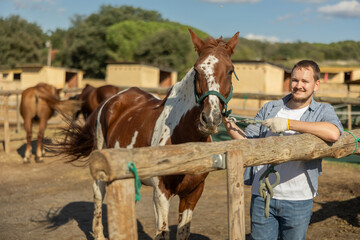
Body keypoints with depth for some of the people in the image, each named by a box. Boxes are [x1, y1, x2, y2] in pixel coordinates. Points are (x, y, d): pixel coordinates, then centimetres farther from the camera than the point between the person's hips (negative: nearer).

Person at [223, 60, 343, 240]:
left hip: (298, 200, -1)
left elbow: (333, 134, -22)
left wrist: (288, 123, -24)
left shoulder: (323, 111, 2)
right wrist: (225, 119, -8)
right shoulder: (270, 109, 11)